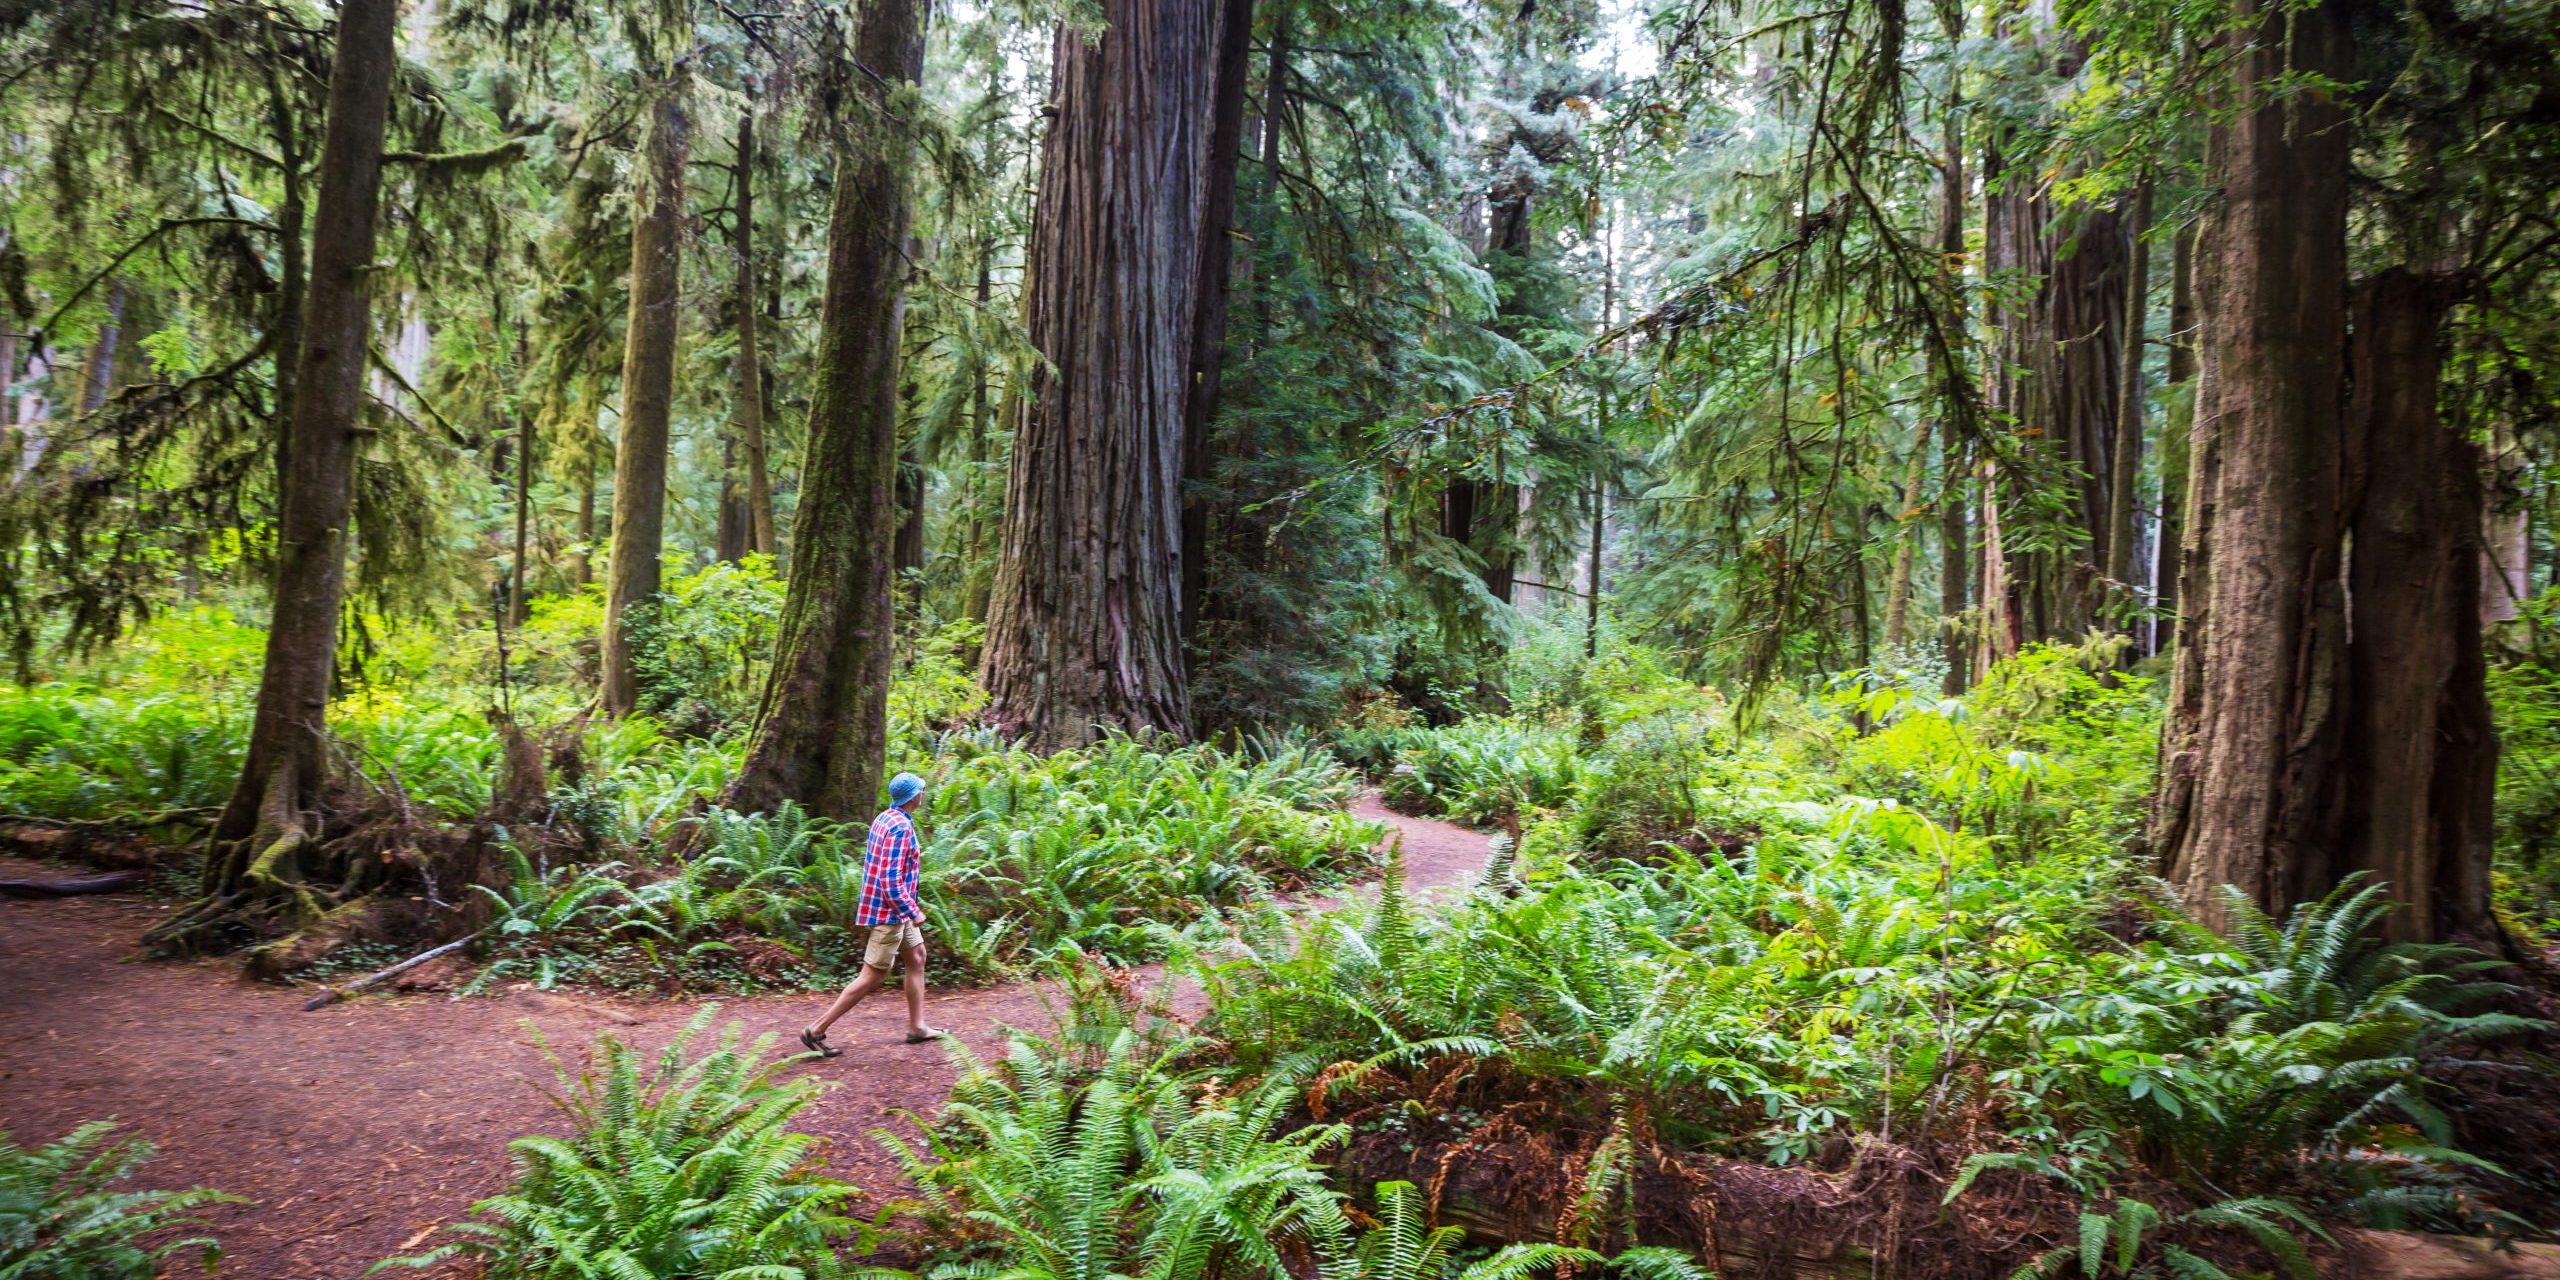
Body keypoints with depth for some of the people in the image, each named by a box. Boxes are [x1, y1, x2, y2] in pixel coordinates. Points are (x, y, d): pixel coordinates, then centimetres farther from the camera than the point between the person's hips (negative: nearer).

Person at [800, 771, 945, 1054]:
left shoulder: (884, 818, 6)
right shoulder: (901, 827, -23)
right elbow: (892, 881, -26)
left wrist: (912, 856, 15)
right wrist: (913, 912, -20)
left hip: (893, 909, 10)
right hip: (890, 911, -10)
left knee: (917, 957, 18)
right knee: (873, 977, -3)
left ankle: (917, 1027, 24)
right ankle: (817, 1030, 1)